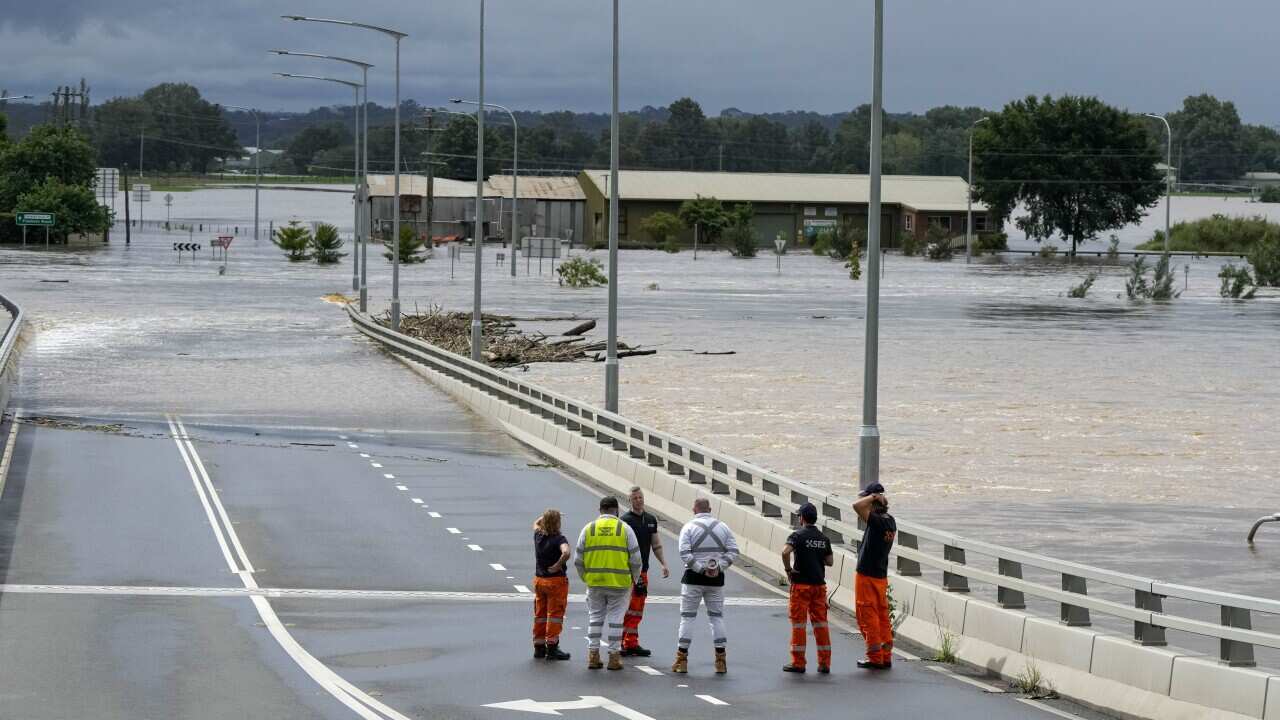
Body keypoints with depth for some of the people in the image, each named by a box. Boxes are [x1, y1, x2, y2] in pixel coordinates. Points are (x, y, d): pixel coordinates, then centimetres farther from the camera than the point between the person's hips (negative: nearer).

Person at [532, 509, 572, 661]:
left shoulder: (538, 536, 1)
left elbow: (536, 524, 25)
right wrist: (558, 566, -24)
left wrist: (547, 516, 13)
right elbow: (565, 553, -38)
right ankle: (551, 647, -4)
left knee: (540, 614, 13)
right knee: (555, 614, -1)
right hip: (556, 580, -6)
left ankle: (539, 648, 18)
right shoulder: (559, 539, -17)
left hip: (539, 580, 6)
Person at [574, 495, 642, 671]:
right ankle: (614, 656, 5)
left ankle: (593, 655, 10)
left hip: (594, 583, 2)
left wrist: (585, 578, 21)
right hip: (619, 583, -2)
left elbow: (578, 561, 6)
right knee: (615, 618, 5)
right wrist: (634, 579, 15)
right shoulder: (625, 529, -1)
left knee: (595, 617, 12)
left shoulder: (588, 529, 4)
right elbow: (636, 559, 0)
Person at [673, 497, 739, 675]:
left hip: (693, 578, -3)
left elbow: (685, 554, -16)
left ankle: (682, 660, 4)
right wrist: (719, 567, -7)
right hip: (717, 580, 3)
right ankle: (721, 660, 8)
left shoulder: (689, 527, -5)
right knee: (717, 616, 10)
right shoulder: (722, 527, 4)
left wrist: (701, 569, -13)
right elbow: (733, 553, -2)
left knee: (687, 616, 4)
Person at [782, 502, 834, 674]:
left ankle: (798, 662, 3)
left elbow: (785, 552, -26)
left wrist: (788, 570, -12)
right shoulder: (823, 538, 7)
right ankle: (824, 663, 7)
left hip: (801, 584, -5)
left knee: (798, 623, 1)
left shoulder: (798, 535, -10)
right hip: (819, 584, 5)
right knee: (821, 622, 8)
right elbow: (830, 561, 8)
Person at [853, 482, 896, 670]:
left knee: (868, 618, -1)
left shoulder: (877, 522, -21)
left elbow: (857, 505, -32)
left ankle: (875, 658, 0)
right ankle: (886, 657, 15)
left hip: (867, 577, -8)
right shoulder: (890, 521, 4)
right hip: (882, 576, 8)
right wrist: (879, 498, 6)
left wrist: (872, 497, -18)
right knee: (882, 616, 12)